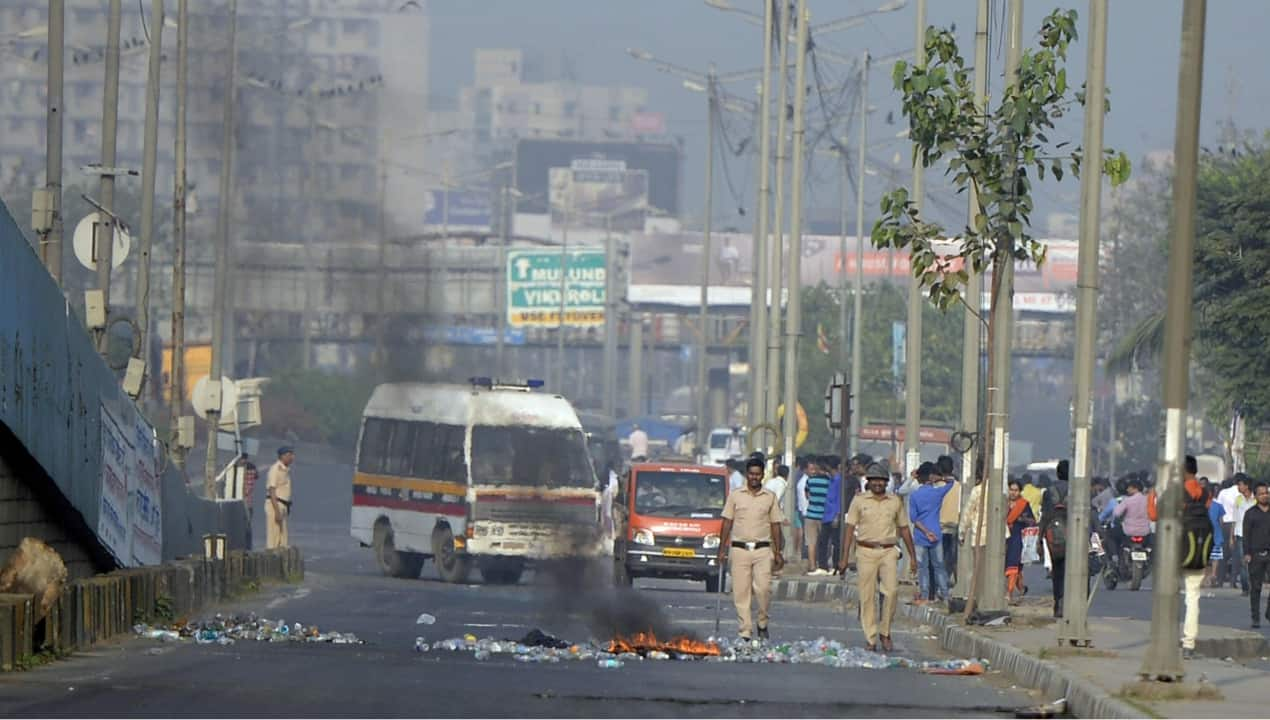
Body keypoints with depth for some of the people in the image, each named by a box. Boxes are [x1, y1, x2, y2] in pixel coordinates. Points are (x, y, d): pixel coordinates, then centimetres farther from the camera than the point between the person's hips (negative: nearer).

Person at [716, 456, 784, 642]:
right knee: (741, 592, -1)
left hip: (762, 550, 0)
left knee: (763, 589, -13)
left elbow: (775, 525, 11)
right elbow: (727, 523, 9)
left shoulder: (770, 498, 9)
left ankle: (763, 624, 8)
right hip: (739, 548, 0)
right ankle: (744, 632, 2)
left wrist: (777, 552, 5)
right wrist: (722, 550, 4)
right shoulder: (735, 496, 7)